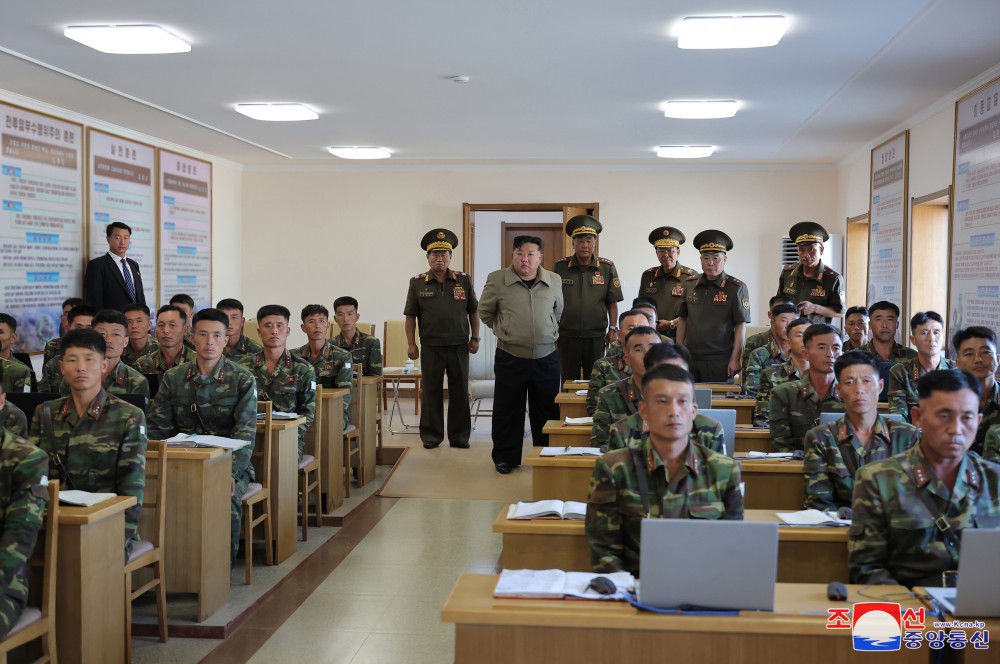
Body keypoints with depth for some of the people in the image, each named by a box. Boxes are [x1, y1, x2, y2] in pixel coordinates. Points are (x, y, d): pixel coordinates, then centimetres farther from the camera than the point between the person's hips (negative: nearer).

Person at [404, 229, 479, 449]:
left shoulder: (464, 280, 5)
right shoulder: (417, 283, 2)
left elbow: (473, 312, 9)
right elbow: (410, 316, 3)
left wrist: (475, 338, 3)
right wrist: (411, 343, -2)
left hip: (459, 346, 1)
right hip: (431, 347, -1)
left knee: (460, 392, 7)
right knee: (431, 392, 6)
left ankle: (459, 435, 16)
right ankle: (431, 435, 16)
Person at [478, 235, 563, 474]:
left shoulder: (554, 281, 2)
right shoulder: (497, 280, -5)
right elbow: (485, 313, 8)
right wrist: (505, 331, 9)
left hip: (546, 358, 2)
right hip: (510, 358, -2)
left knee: (547, 411, 11)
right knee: (507, 411, 6)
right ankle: (505, 458, 19)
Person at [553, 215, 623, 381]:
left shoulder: (607, 268, -1)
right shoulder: (560, 267, 0)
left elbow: (612, 302, 3)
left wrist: (613, 329, -1)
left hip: (596, 336, 0)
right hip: (567, 336, 0)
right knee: (569, 382, 9)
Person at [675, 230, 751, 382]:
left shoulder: (736, 288, -3)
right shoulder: (690, 285, 10)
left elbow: (741, 326, -6)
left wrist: (735, 359, -11)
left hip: (720, 361, -4)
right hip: (690, 358, 4)